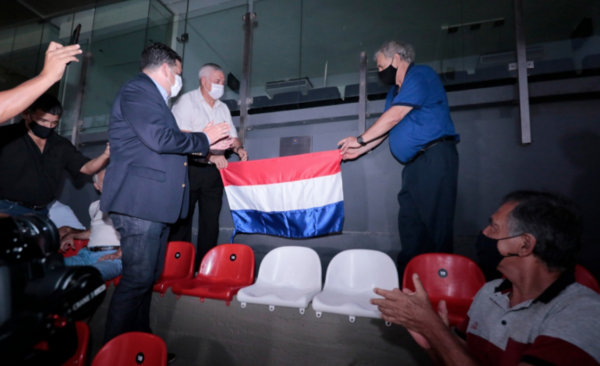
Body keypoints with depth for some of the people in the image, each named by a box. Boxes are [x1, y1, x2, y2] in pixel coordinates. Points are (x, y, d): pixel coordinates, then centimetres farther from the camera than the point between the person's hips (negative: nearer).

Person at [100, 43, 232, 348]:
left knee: (148, 277, 15)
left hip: (155, 203, 10)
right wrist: (203, 139, -7)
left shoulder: (152, 96, 23)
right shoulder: (137, 90, -7)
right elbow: (159, 139, -21)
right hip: (139, 201, -10)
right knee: (137, 278, -4)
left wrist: (209, 145, 20)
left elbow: (169, 145, 22)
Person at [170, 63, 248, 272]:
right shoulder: (188, 100, -2)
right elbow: (184, 136, -13)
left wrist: (238, 148, -7)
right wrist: (210, 153, -23)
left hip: (213, 171, 5)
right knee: (182, 219, 2)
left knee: (210, 220, 6)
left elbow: (232, 135, 15)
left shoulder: (223, 108, 16)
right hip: (190, 168, -5)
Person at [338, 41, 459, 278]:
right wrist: (360, 150, 15)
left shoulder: (420, 75, -3)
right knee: (409, 222, 5)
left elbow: (394, 117, -12)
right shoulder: (395, 92, 23)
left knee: (436, 222, -9)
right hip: (413, 163, 9)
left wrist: (360, 140, -6)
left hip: (435, 157, -8)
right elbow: (386, 129, 23)